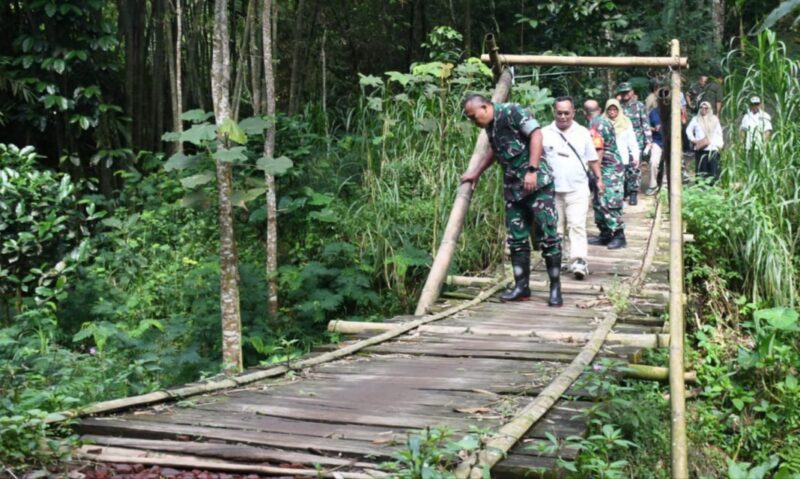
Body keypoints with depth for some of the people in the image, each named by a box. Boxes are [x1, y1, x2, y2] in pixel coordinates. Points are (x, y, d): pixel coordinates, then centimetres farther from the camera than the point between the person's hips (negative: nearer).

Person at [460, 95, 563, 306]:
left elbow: (536, 134, -18)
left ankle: (555, 287, 1)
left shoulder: (512, 111, -9)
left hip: (537, 182, -8)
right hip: (512, 187, 8)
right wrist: (475, 173, 34)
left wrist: (532, 170, -23)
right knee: (516, 238, 6)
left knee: (548, 235, -5)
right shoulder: (490, 126, 15)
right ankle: (521, 286, 13)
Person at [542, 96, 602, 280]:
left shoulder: (582, 133, 8)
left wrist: (599, 179, 7)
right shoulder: (545, 133, 4)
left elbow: (592, 159, 14)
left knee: (577, 225, -10)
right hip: (552, 189, 1)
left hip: (578, 189, 0)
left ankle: (579, 261, -17)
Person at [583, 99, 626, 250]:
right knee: (599, 202, 14)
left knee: (609, 204, -8)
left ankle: (619, 236, -6)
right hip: (614, 166, 10)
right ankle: (605, 234, 18)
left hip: (608, 169, -10)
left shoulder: (595, 126, -15)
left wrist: (597, 174, -21)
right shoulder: (604, 121, 14)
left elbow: (599, 151, -22)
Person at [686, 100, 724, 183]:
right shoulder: (696, 119, 9)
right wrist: (693, 139, 4)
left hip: (713, 149, 1)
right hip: (700, 149, -1)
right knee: (701, 170, -3)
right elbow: (689, 130, 17)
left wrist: (719, 144, 6)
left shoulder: (714, 119, 12)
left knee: (714, 169, -5)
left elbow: (719, 133, 16)